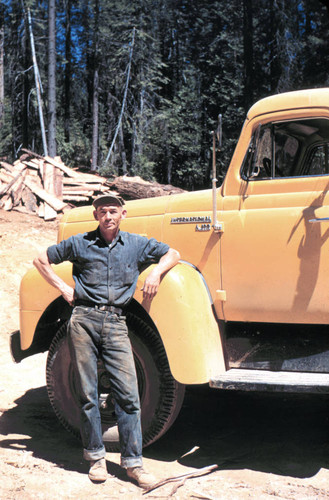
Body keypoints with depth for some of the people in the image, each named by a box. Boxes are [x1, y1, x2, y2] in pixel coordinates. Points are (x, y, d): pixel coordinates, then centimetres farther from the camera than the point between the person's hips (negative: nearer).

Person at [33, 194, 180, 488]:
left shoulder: (136, 244, 12)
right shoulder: (79, 243, 9)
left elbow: (173, 255, 22)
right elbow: (42, 260, 18)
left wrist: (156, 272, 3)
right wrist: (64, 289, 9)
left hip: (116, 323, 1)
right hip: (84, 319, 0)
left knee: (128, 392, -4)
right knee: (87, 392, 4)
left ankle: (133, 462, 6)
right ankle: (96, 456, 18)